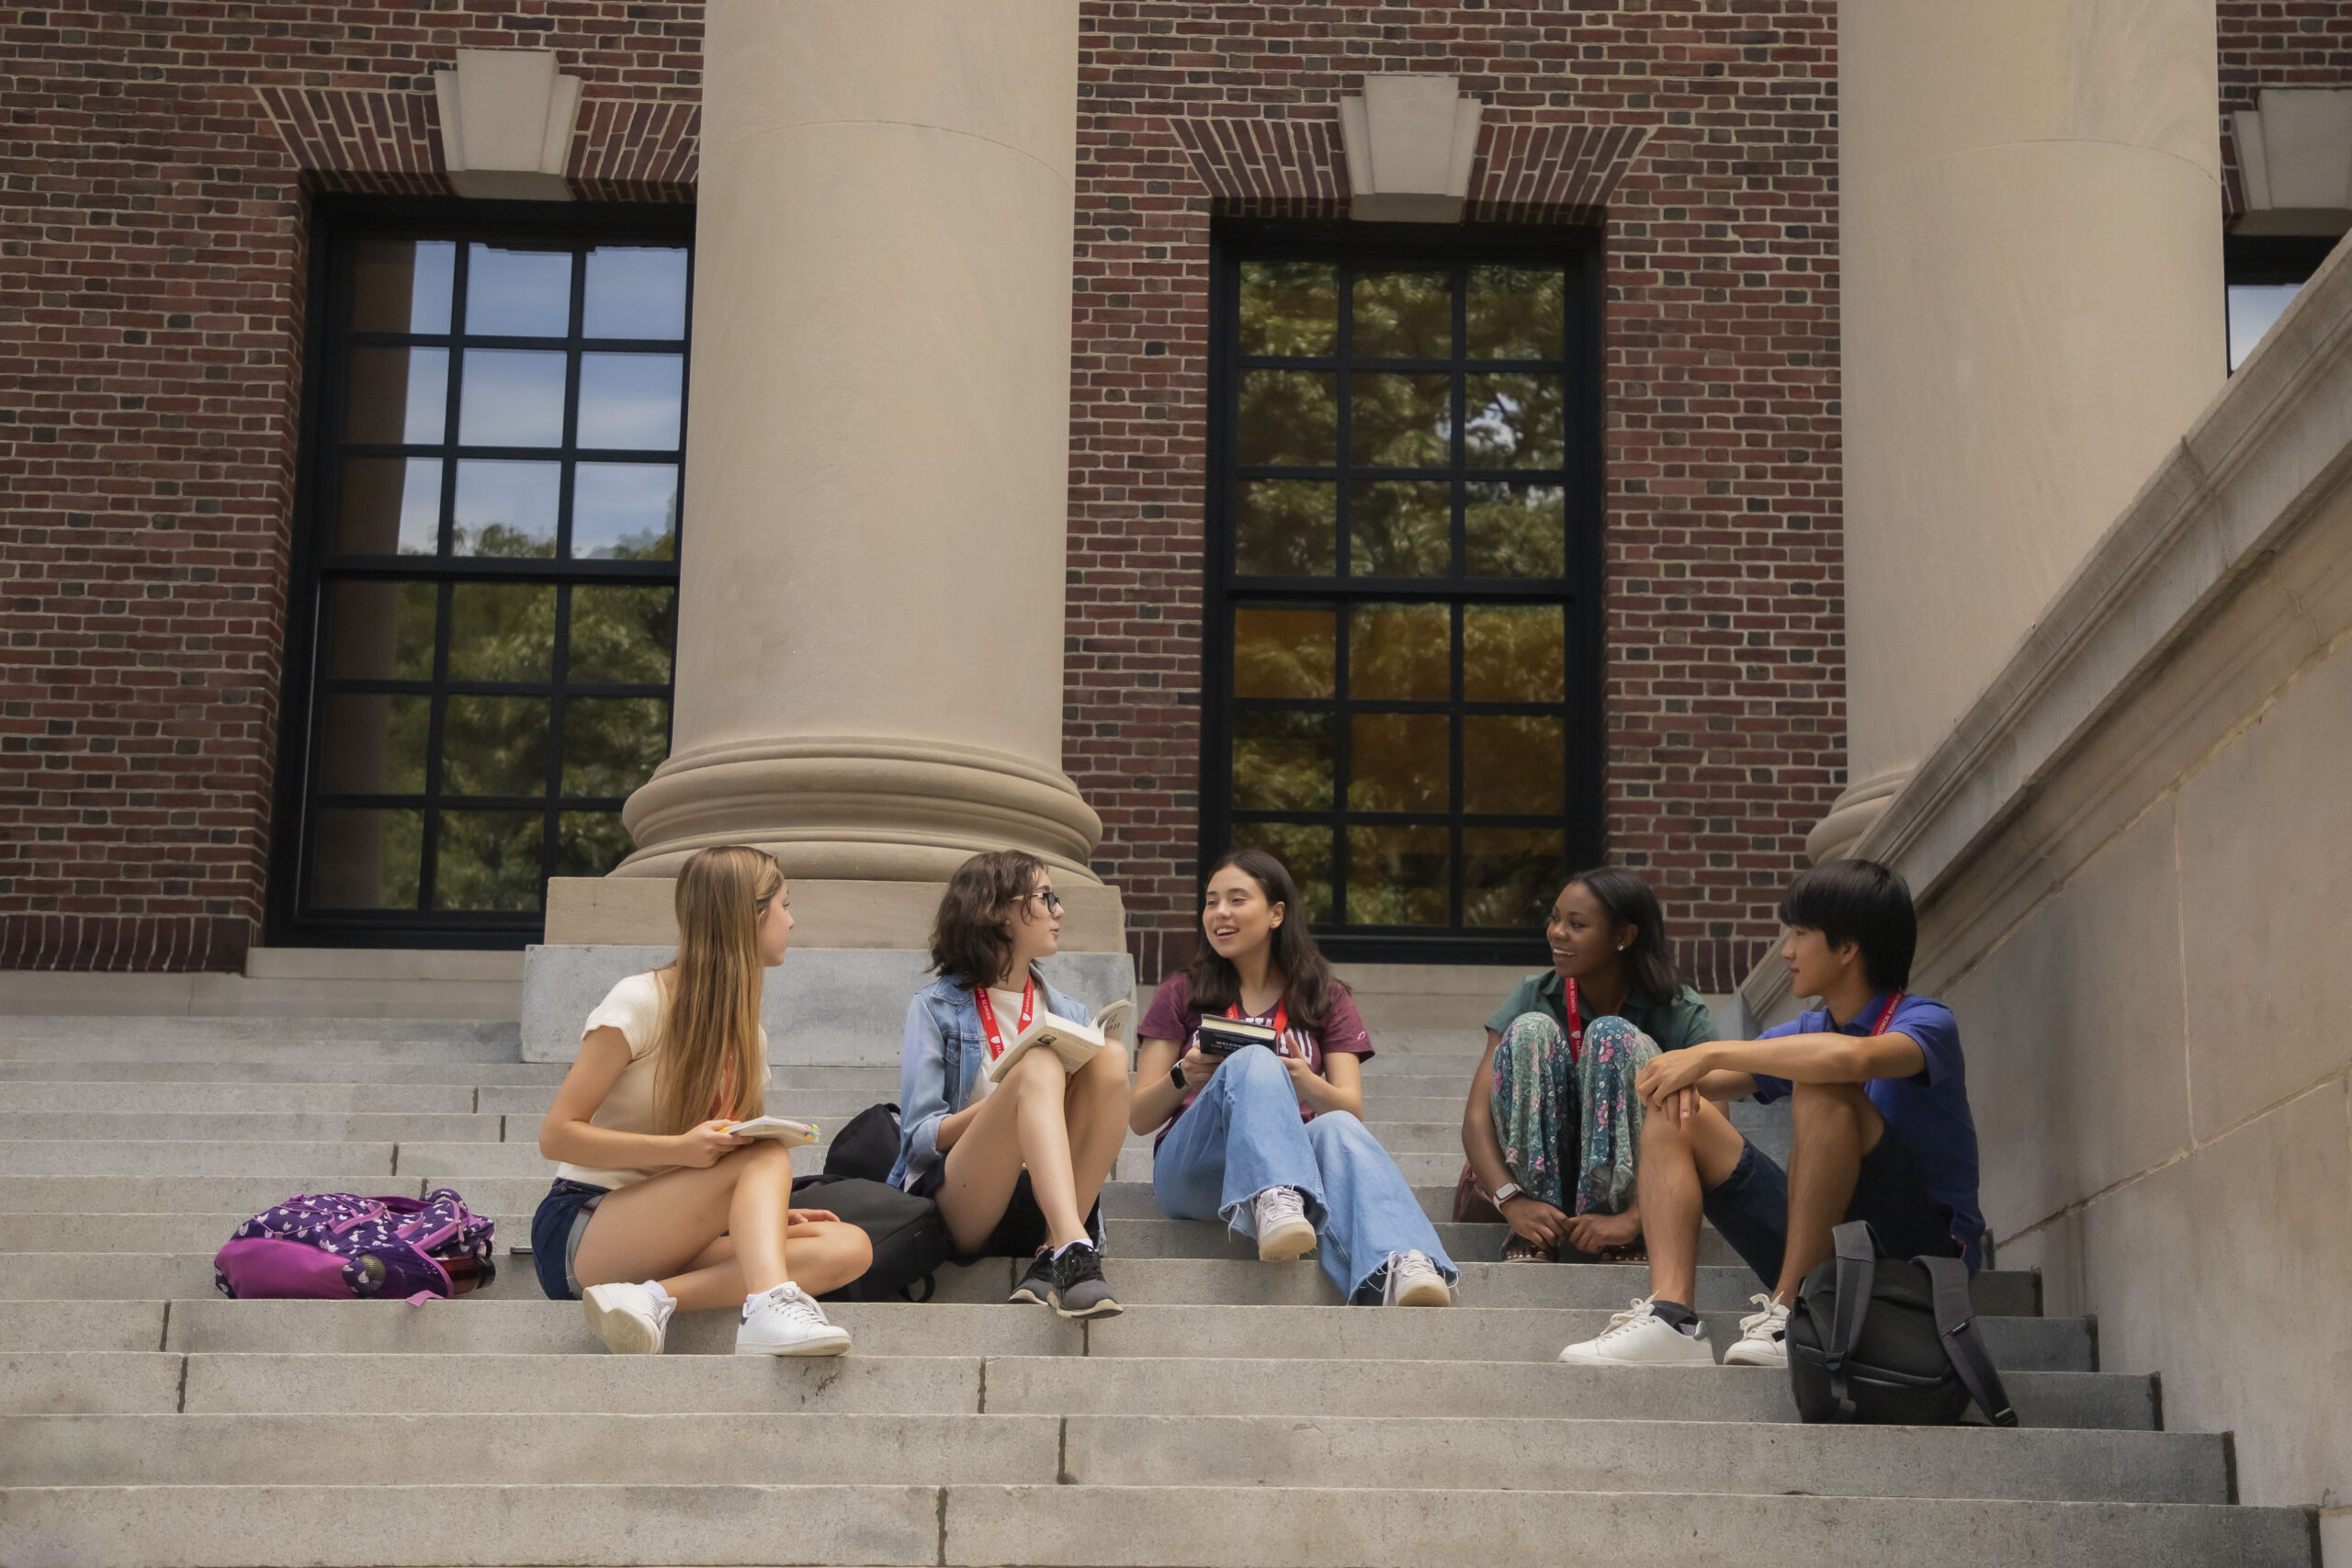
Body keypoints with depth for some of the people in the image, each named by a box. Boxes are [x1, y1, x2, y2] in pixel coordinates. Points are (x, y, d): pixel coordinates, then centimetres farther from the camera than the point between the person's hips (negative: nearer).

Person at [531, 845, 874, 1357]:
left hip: (669, 1238, 7)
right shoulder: (639, 1003, -7)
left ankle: (657, 1298, -34)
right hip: (579, 1233, -6)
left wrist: (770, 1211, -3)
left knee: (849, 1247, -19)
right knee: (766, 1154, -27)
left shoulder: (748, 1037, 15)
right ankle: (770, 1305, -49)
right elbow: (556, 1135, -11)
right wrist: (680, 1147, -24)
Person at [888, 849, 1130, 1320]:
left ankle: (1053, 1257, -27)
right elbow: (919, 1138, -1)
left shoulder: (1070, 1013, 21)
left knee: (1111, 1057, -18)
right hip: (962, 1206, -4)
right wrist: (1006, 1097, -15)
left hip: (1046, 1208, 4)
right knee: (1039, 1065, -28)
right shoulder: (936, 1007, 8)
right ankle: (1074, 1251, -48)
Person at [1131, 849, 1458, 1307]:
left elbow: (1352, 1109, 5)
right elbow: (1139, 1118, 11)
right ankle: (1276, 1202, -58)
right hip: (1192, 1168, -1)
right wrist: (1182, 1077, -11)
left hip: (1294, 1157, 1)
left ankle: (1402, 1269, -63)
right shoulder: (1181, 995, 18)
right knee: (1253, 1062, -31)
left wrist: (1304, 1083, -18)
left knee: (1337, 1129, -36)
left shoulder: (1324, 998, 19)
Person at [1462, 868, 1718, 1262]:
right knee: (1532, 1029, -22)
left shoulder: (1684, 1017, -11)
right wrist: (1512, 1203, -31)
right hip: (1542, 1180, 2)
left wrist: (1631, 1220, -35)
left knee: (1612, 1036, -25)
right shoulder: (1533, 997, -5)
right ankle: (1533, 1238, -26)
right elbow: (1476, 1118, -13)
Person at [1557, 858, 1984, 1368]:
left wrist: (1712, 1053, -26)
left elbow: (1853, 1057, -33)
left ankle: (1791, 1317, -29)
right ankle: (1671, 1315, -23)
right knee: (1676, 1116, -1)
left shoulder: (1925, 1022, -8)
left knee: (1821, 1089, -29)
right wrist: (1679, 1078, -15)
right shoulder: (1804, 1034, 16)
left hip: (1928, 1244, -7)